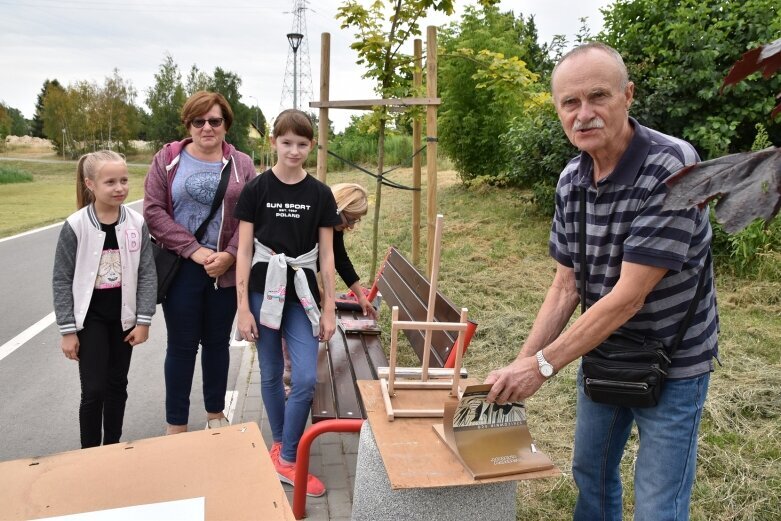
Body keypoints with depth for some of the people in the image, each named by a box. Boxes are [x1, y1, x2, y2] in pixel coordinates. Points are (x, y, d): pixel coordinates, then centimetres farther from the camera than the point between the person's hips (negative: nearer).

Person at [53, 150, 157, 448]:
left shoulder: (136, 223, -7)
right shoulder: (75, 226, -13)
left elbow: (147, 274, -3)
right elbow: (62, 280, -8)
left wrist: (143, 320, -6)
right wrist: (67, 330, -8)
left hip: (123, 316, 3)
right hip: (90, 317, -2)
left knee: (117, 385, 14)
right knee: (94, 389, -1)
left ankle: (113, 447, 30)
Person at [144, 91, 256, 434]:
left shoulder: (241, 165, 4)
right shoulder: (168, 159, 2)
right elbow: (153, 210, -5)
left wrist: (229, 255, -15)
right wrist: (193, 250, -13)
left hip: (226, 270, 1)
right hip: (181, 268, -1)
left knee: (217, 342, 14)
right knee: (182, 345, 6)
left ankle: (215, 413, 32)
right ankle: (176, 425, 20)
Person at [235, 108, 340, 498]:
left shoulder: (320, 194, 1)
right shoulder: (256, 189, -3)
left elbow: (326, 255, 3)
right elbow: (244, 251, -3)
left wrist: (329, 308, 1)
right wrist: (243, 306, -7)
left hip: (302, 294, 1)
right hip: (264, 290, -1)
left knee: (306, 379, -5)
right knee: (271, 374, 10)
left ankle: (286, 458, 12)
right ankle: (280, 442, 32)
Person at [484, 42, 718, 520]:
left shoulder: (671, 168, -26)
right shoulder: (571, 180, -6)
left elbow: (628, 297, -28)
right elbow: (566, 288, -1)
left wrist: (543, 366, -24)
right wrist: (520, 366, -7)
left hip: (669, 363, -6)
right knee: (591, 473, 22)